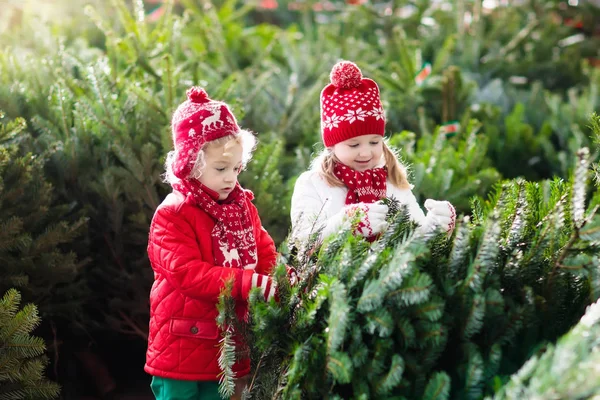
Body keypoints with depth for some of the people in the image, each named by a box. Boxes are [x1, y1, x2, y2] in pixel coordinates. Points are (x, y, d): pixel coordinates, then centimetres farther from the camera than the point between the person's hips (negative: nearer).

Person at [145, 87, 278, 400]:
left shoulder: (243, 207, 7)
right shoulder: (172, 215, -14)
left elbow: (265, 254, 7)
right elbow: (188, 274, -23)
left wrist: (277, 281, -17)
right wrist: (248, 283, -30)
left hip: (231, 347, 6)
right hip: (183, 350, -6)